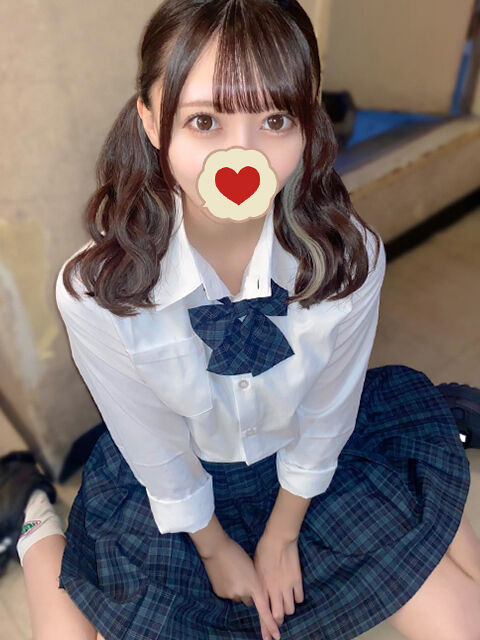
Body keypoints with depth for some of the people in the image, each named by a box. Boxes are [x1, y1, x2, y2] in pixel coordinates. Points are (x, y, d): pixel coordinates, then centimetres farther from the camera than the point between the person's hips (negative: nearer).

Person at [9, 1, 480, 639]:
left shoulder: (352, 257, -27)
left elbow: (323, 418, -13)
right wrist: (215, 548, 0)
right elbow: (157, 449, -15)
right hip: (169, 489, 0)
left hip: (313, 464, 2)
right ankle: (38, 535, 22)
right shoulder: (94, 291, -30)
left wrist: (281, 537, 0)